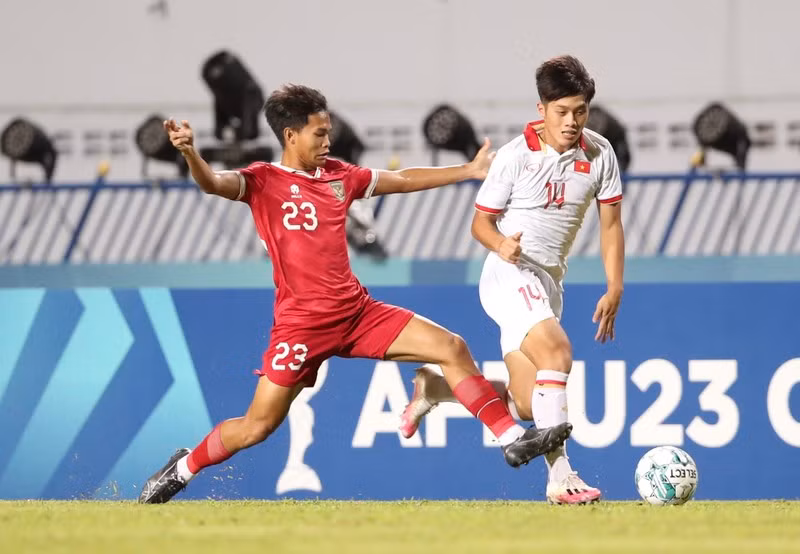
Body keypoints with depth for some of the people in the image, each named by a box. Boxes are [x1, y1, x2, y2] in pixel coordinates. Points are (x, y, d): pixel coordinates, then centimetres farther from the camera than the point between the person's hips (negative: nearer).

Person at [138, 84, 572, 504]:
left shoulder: (338, 176, 12)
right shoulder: (263, 181, -5)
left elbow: (403, 180, 24)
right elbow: (213, 184, -24)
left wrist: (470, 170, 25)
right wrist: (190, 153, -46)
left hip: (356, 311, 6)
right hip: (302, 323, -6)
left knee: (452, 349, -3)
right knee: (256, 427, -5)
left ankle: (513, 439, 2)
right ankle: (183, 469, 19)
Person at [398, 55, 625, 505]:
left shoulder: (600, 154, 2)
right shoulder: (515, 156, -10)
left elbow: (611, 224, 9)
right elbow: (481, 221, -3)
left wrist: (615, 289, -1)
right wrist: (501, 244, -25)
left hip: (549, 283, 6)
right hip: (510, 276, -6)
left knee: (526, 405, 4)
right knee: (556, 351, -31)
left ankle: (433, 388, 28)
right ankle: (560, 477, -33)